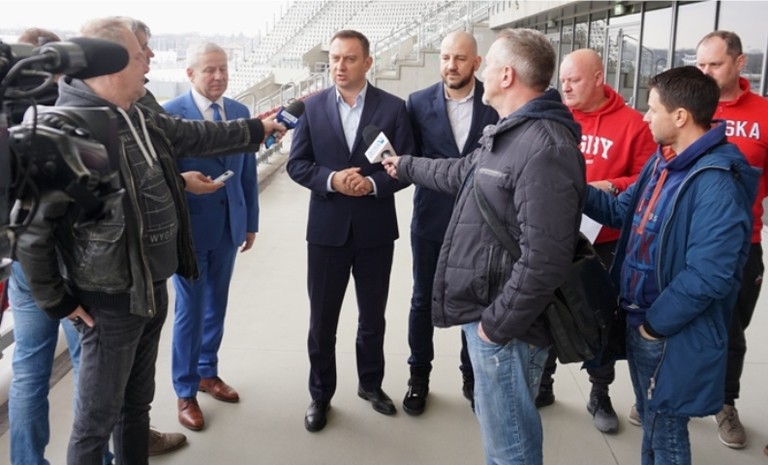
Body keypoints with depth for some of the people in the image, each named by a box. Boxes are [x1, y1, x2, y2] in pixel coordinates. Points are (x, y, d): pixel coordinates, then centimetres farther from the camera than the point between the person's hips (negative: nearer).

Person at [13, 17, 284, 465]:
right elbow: (31, 225, -20)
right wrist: (57, 300, -13)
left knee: (137, 403, 23)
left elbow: (197, 135, 21)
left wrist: (256, 129, 28)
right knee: (98, 419, 7)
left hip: (153, 289, 8)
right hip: (112, 300, -8)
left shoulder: (140, 118, 4)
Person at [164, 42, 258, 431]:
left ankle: (207, 372, 35)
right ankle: (185, 392, 21)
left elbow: (247, 172, 9)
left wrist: (251, 221, 10)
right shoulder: (170, 114, -11)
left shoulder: (240, 112, 5)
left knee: (216, 305, 16)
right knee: (190, 310, 5)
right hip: (189, 226, -5)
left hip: (229, 225, 5)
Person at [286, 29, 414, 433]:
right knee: (322, 318, 9)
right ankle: (320, 394, 27)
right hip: (327, 227, 0)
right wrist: (332, 179, -19)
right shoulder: (312, 106, 1)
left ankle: (371, 383, 37)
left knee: (372, 315, 16)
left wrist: (373, 183, -21)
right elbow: (296, 164, -2)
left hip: (375, 228, 0)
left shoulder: (393, 107, -3)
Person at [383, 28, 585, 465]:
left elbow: (545, 258, -29)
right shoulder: (511, 132, 12)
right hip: (486, 308, 10)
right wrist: (405, 165, 41)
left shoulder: (544, 147, -24)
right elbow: (464, 173, 31)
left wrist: (497, 322, -21)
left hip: (506, 323, -10)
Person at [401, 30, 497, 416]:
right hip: (431, 219, 1)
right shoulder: (419, 103, -2)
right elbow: (410, 156, 2)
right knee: (423, 301, 12)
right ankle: (419, 375, 29)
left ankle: (473, 375, 32)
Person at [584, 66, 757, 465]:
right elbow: (623, 212, 15)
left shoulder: (715, 184, -25)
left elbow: (707, 277, -28)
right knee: (649, 422, 25)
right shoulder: (662, 161, 5)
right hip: (640, 321, 9)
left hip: (673, 336, -9)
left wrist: (656, 323, -18)